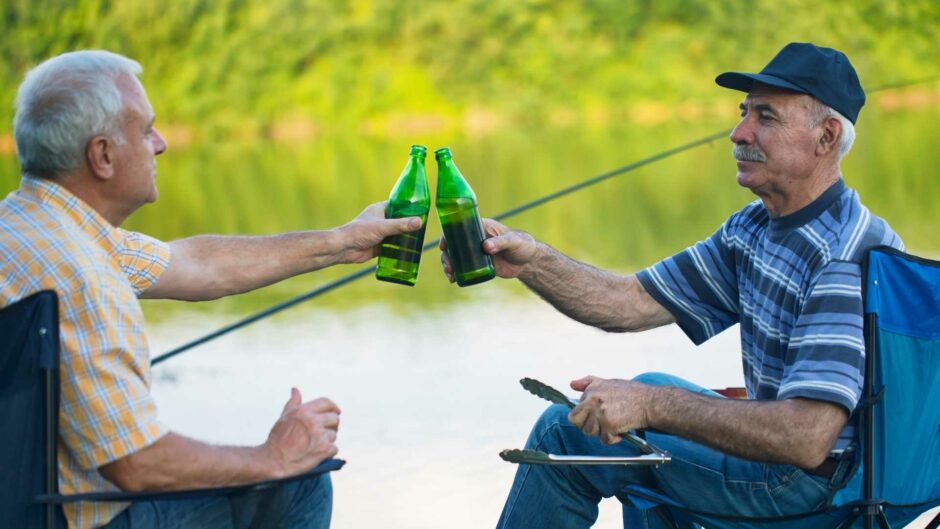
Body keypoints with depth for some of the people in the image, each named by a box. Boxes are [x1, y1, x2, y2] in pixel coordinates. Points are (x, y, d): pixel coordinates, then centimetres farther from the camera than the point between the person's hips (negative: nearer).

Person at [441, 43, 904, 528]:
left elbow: (806, 439, -34)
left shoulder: (849, 260, -26)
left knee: (566, 432, 0)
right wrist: (531, 261, -11)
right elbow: (631, 303, 5)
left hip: (816, 483, -9)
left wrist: (653, 405, -32)